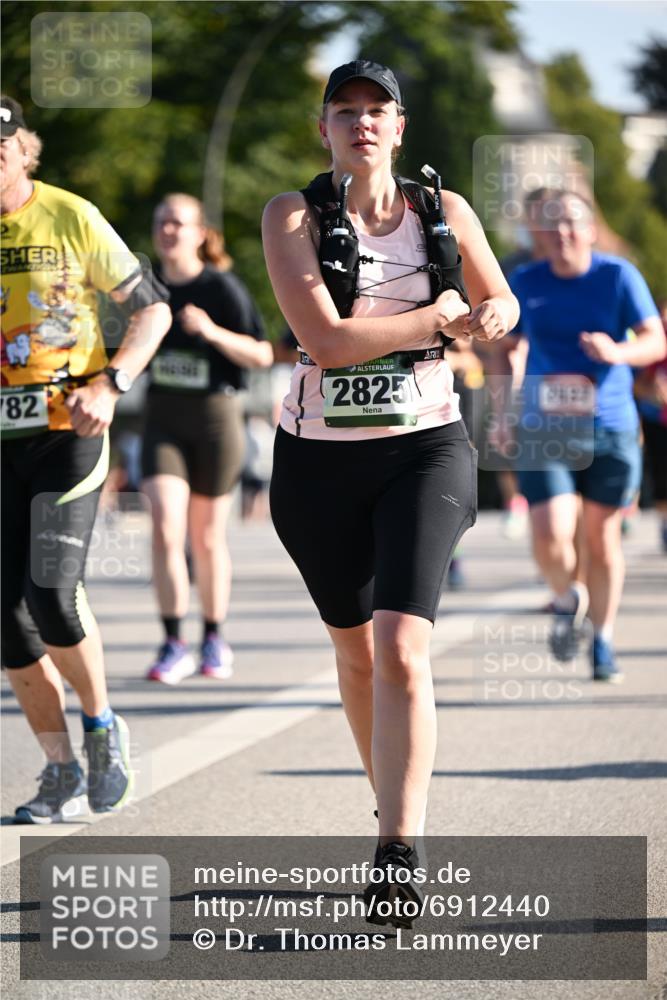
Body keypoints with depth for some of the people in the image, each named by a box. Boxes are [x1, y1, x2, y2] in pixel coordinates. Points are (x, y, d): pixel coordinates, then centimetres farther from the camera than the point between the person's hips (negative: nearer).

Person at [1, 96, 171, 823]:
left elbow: (152, 307, 3)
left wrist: (109, 384, -12)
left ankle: (102, 725, 9)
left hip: (66, 432, -3)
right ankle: (62, 773, 13)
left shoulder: (72, 220, -4)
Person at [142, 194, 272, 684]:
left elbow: (262, 355, -9)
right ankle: (173, 646, -10)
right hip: (163, 420, 2)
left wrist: (213, 332, -22)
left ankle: (214, 640, 24)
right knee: (166, 529, -13)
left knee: (207, 537, 7)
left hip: (215, 419, -2)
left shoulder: (222, 288, -7)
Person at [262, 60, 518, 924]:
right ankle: (392, 806, 39)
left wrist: (490, 318, -6)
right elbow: (327, 340, -18)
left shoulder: (444, 211, 2)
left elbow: (501, 307, 18)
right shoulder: (292, 217, -6)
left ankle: (398, 860, -23)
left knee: (402, 650, -18)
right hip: (318, 460, 1)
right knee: (355, 650, 16)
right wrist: (439, 317, -12)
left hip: (425, 450, -1)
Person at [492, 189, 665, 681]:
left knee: (602, 539, 7)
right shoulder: (525, 283, 3)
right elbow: (505, 349, 15)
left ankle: (603, 641, 25)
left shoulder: (619, 276, -3)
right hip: (544, 433, 1)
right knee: (550, 538, -15)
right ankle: (568, 600, 18)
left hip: (611, 432, 0)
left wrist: (617, 352, -27)